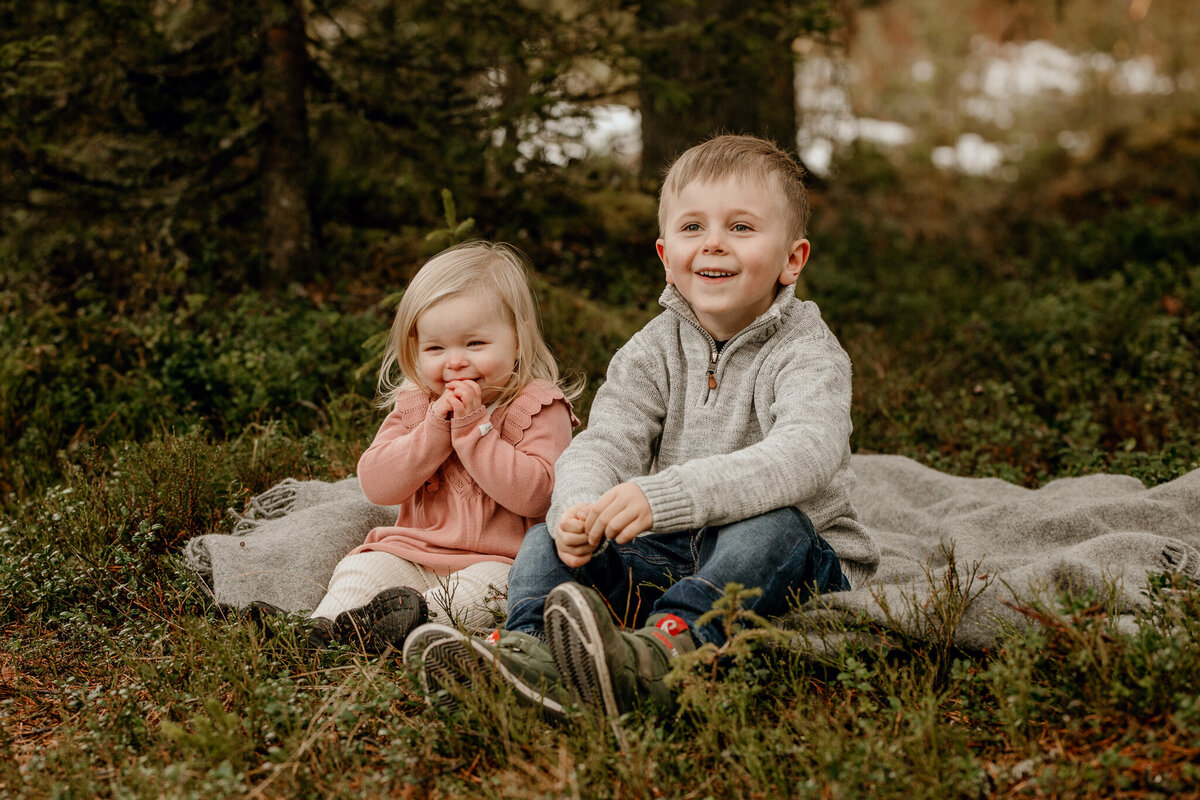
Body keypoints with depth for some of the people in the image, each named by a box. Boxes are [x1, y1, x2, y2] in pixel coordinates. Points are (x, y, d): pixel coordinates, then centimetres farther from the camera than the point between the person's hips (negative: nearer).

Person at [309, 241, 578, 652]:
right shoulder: (413, 406, 10)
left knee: (489, 587, -34)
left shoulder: (539, 409, -4)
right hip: (412, 555, 5)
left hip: (497, 561, -4)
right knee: (360, 568, -16)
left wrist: (473, 426, -19)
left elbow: (534, 494, -19)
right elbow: (376, 484, -3)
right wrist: (436, 427, -14)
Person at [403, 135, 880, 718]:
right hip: (671, 557, 5)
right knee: (550, 536, -11)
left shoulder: (807, 353, -11)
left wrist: (663, 495, -43)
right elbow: (603, 445, -6)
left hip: (796, 562, -5)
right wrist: (580, 511, -33)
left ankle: (661, 646, -58)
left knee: (774, 524, -36)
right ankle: (529, 648, -41)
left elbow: (803, 457, -31)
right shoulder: (653, 352, 6)